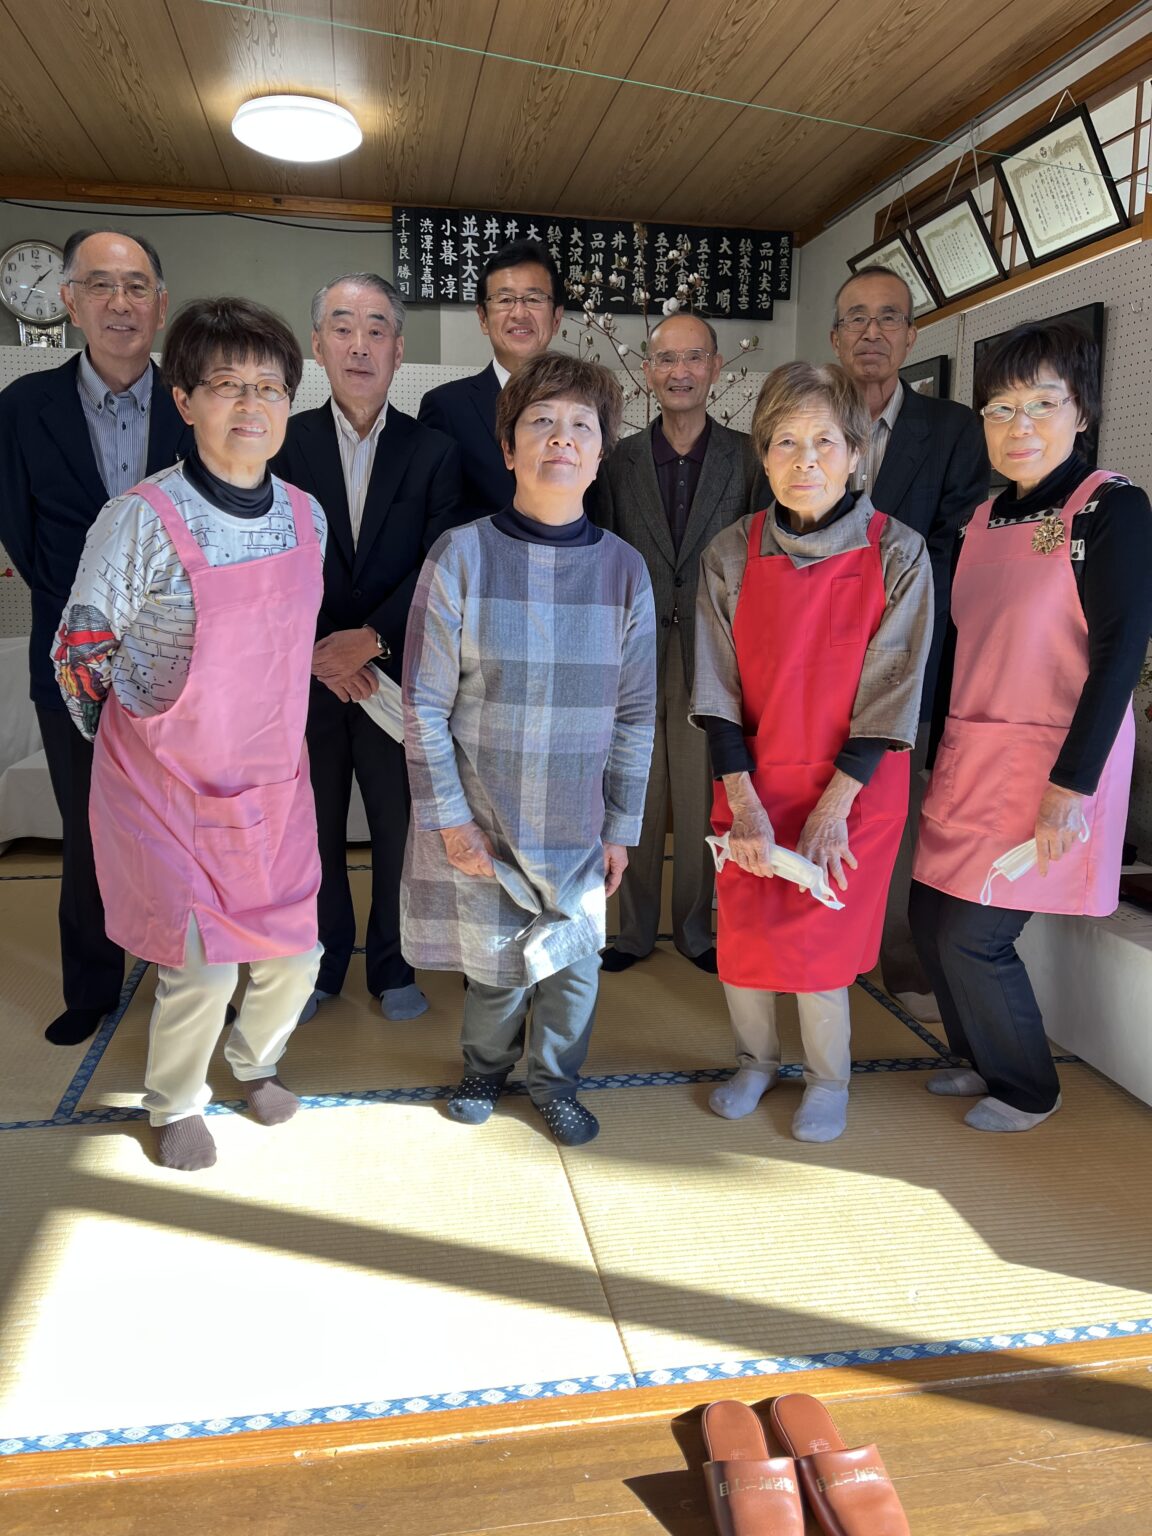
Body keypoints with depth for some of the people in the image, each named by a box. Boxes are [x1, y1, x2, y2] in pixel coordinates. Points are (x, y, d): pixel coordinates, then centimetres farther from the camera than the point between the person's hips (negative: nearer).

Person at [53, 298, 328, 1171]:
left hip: (274, 779, 5)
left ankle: (257, 1060, 44)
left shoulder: (307, 517, -1)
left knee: (297, 953, 10)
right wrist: (133, 748, 2)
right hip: (166, 785, -5)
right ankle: (176, 1107, 29)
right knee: (202, 968, -3)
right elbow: (80, 649, -6)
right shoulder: (143, 521, -17)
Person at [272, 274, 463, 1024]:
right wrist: (318, 648, -12)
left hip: (395, 672, 0)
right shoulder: (284, 442, 3)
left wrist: (372, 637, -16)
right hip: (306, 672, 1)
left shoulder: (435, 451, 2)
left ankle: (393, 965, 25)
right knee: (313, 828, 11)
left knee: (399, 828, 7)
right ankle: (321, 961, 29)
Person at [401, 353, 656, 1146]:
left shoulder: (624, 569, -3)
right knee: (495, 964, 12)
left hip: (577, 826, 2)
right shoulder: (462, 555, -9)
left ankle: (555, 1080, 40)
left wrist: (622, 826, 3)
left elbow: (636, 714, 2)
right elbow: (425, 703, -7)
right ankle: (486, 1066, 44)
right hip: (479, 819, -1)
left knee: (575, 962, 10)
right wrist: (446, 816, -8)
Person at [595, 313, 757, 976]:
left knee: (703, 806, 8)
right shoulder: (621, 460, 7)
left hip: (712, 659, -1)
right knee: (637, 802, 9)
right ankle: (635, 929, 24)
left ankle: (697, 929, 25)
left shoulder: (748, 456, 3)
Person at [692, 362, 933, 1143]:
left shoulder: (897, 552, -8)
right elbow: (718, 689, -3)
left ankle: (829, 1077, 27)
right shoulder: (732, 553, -3)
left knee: (817, 943, -3)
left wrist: (834, 804, -13)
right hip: (752, 782, 3)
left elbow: (892, 691, -9)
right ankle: (757, 1060, 34)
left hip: (853, 786, -2)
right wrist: (743, 801, -11)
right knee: (742, 934, 5)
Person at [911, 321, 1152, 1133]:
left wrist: (1073, 785, -19)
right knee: (931, 920, 10)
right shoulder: (987, 517, 10)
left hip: (1051, 762, -7)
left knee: (972, 938, -5)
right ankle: (983, 1060, 34)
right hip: (969, 754, 7)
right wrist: (945, 749, 14)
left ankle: (1027, 1089, 22)